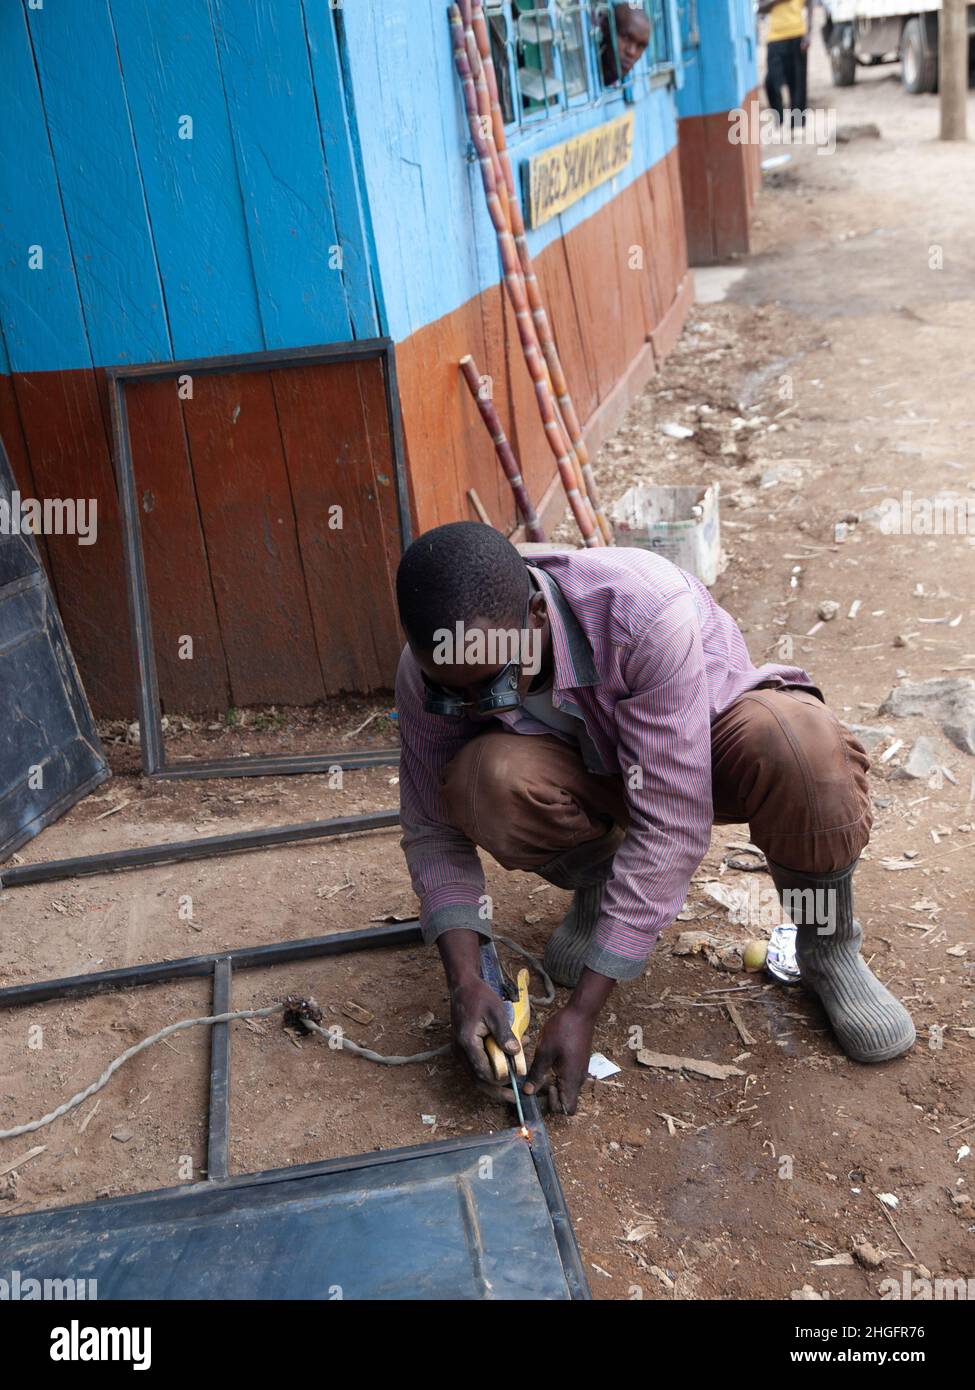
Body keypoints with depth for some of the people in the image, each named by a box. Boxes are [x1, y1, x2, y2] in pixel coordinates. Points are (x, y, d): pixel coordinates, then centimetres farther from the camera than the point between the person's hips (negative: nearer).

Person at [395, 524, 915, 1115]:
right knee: (483, 782, -32)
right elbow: (433, 830, -11)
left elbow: (672, 825, -38)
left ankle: (829, 948, -10)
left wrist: (582, 1010, -37)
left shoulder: (643, 611, -39)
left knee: (795, 739, -39)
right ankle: (596, 886, 2)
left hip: (705, 739, -2)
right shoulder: (430, 674, -24)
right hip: (591, 771, 3)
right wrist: (465, 979, -25)